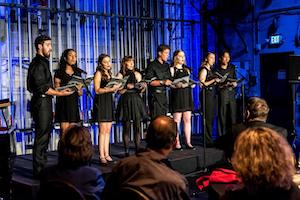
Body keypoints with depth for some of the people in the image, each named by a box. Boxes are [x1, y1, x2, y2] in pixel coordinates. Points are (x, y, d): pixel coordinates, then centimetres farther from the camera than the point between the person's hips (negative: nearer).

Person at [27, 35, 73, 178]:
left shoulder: (43, 62, 19)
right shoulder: (38, 63, -12)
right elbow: (41, 87, -20)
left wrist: (59, 91, 15)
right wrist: (60, 93, -14)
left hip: (45, 103, 10)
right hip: (41, 102, -10)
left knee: (44, 136, 14)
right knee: (41, 137, -7)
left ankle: (41, 168, 23)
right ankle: (39, 171, -1)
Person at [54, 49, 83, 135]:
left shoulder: (78, 73, 14)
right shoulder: (59, 72, 2)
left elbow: (80, 93, 14)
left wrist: (78, 89, -7)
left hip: (74, 104, 4)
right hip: (63, 104, -4)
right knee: (65, 130, -10)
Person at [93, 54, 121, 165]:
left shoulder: (109, 73, 18)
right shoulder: (98, 73, -4)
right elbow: (97, 90, -12)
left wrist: (115, 88, 6)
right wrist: (111, 89, -19)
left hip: (109, 101, 8)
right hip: (101, 102, -7)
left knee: (108, 130, 6)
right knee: (103, 130, -9)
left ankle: (107, 154, 9)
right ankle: (101, 156, -6)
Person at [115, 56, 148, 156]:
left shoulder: (137, 74, 11)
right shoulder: (120, 75, 2)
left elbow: (140, 90, 12)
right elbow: (120, 91, -2)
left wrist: (143, 87, -9)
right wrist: (127, 86, -18)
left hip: (136, 101, 3)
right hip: (125, 101, -3)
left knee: (137, 127, 1)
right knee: (126, 128, 0)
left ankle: (138, 150, 7)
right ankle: (126, 152, 7)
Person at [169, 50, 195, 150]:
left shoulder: (186, 69, 20)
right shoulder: (172, 69, 2)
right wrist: (179, 85, -22)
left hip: (187, 95, 6)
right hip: (177, 96, -6)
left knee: (187, 120, 3)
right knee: (177, 120, -6)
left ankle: (188, 142, 5)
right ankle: (177, 142, -2)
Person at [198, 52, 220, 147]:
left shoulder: (210, 69, 18)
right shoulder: (204, 70, -7)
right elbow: (202, 84, -15)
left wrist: (216, 82, 7)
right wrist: (214, 80, -16)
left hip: (212, 94, 9)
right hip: (206, 94, -9)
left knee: (211, 117, 9)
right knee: (207, 118, -8)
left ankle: (209, 140, 15)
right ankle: (208, 141, -4)